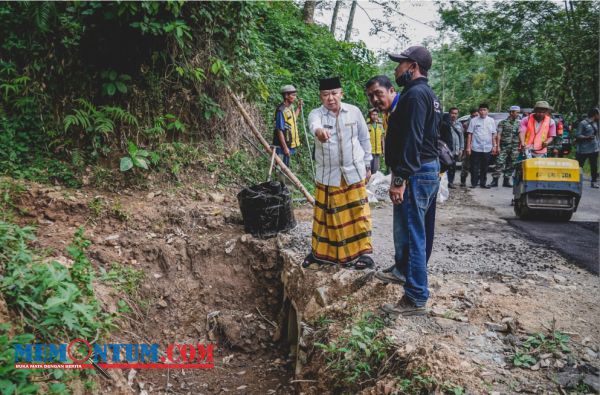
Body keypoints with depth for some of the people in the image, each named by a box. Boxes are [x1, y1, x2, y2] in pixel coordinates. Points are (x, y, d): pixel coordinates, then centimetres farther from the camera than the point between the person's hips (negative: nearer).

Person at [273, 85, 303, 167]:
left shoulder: (290, 108, 7)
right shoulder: (281, 110, -20)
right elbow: (279, 130, -21)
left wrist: (298, 108, 15)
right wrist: (285, 147, -22)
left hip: (290, 144, 9)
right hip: (283, 146, -9)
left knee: (286, 166, 19)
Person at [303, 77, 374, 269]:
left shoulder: (354, 112, -3)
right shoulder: (316, 113, -8)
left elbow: (365, 139, 7)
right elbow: (313, 124, -34)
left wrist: (367, 165, 10)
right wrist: (318, 130, -58)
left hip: (354, 173, 0)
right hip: (328, 175, 0)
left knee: (357, 213, 4)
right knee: (326, 214, 9)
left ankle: (363, 252, 13)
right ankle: (319, 251, 23)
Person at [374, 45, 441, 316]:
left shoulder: (415, 94, -15)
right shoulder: (427, 94, 19)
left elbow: (412, 141, -24)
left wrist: (400, 179, -25)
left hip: (416, 174, -11)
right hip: (429, 170, 11)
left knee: (412, 233, -6)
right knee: (407, 228, 23)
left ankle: (416, 299, 1)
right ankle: (402, 271, 42)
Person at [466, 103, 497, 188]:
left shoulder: (491, 121, 8)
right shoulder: (474, 120, -1)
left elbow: (493, 134, 12)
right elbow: (470, 134, 0)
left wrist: (494, 146, 7)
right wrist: (468, 147, -5)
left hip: (487, 148, 3)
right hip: (476, 148, -2)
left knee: (484, 168, 9)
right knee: (475, 167, 1)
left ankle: (483, 183, 18)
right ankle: (474, 183, 9)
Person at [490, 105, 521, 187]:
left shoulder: (519, 123, 11)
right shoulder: (503, 122, 3)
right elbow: (498, 135, -2)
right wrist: (498, 146, -10)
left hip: (514, 148, 3)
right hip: (504, 147, -3)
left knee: (511, 165, 6)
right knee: (499, 163, -11)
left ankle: (506, 181, 15)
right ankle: (495, 180, -7)